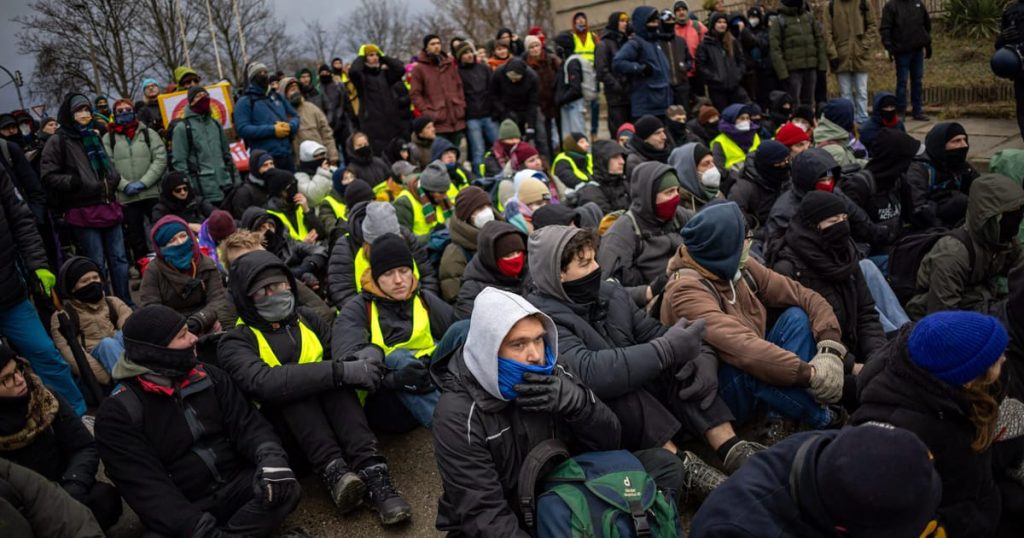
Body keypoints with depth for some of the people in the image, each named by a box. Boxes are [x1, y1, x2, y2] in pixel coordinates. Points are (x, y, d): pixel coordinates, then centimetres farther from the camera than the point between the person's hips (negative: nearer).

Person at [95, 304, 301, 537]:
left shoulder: (210, 377, 5)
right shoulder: (118, 412, -8)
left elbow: (247, 423, -2)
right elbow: (146, 487, -15)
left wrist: (270, 456, -25)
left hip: (233, 486, 4)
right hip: (182, 512, -3)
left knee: (286, 489, -25)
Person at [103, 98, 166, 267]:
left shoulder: (148, 133, 8)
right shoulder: (108, 139, 9)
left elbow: (160, 159, -3)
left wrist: (143, 182, -12)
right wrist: (125, 185, -14)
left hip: (153, 194, -1)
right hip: (126, 197, 1)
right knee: (135, 237, 7)